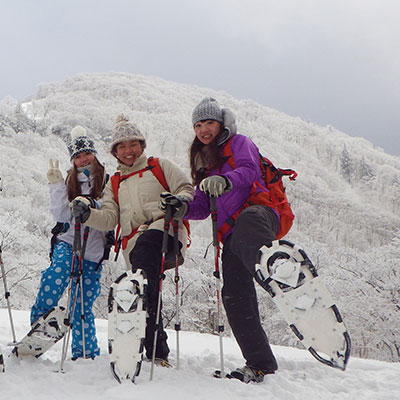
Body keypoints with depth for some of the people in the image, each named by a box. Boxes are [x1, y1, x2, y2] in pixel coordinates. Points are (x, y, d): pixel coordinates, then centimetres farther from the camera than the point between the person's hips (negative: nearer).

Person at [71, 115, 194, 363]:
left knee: (145, 245, -36)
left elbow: (187, 189, 9)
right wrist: (87, 214, -4)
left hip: (165, 228, -3)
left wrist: (179, 201, -14)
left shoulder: (161, 166, 21)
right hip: (133, 241, 3)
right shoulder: (114, 185, 30)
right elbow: (110, 219, 16)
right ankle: (157, 349, -22)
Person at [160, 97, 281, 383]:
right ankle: (260, 363, 4)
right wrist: (182, 209, 3)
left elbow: (250, 170, -12)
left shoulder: (239, 143, 11)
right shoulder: (203, 162, 29)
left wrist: (225, 180, -33)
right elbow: (203, 208, 25)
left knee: (246, 222, -43)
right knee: (235, 297, -4)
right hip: (230, 234, 5)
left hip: (259, 213, -5)